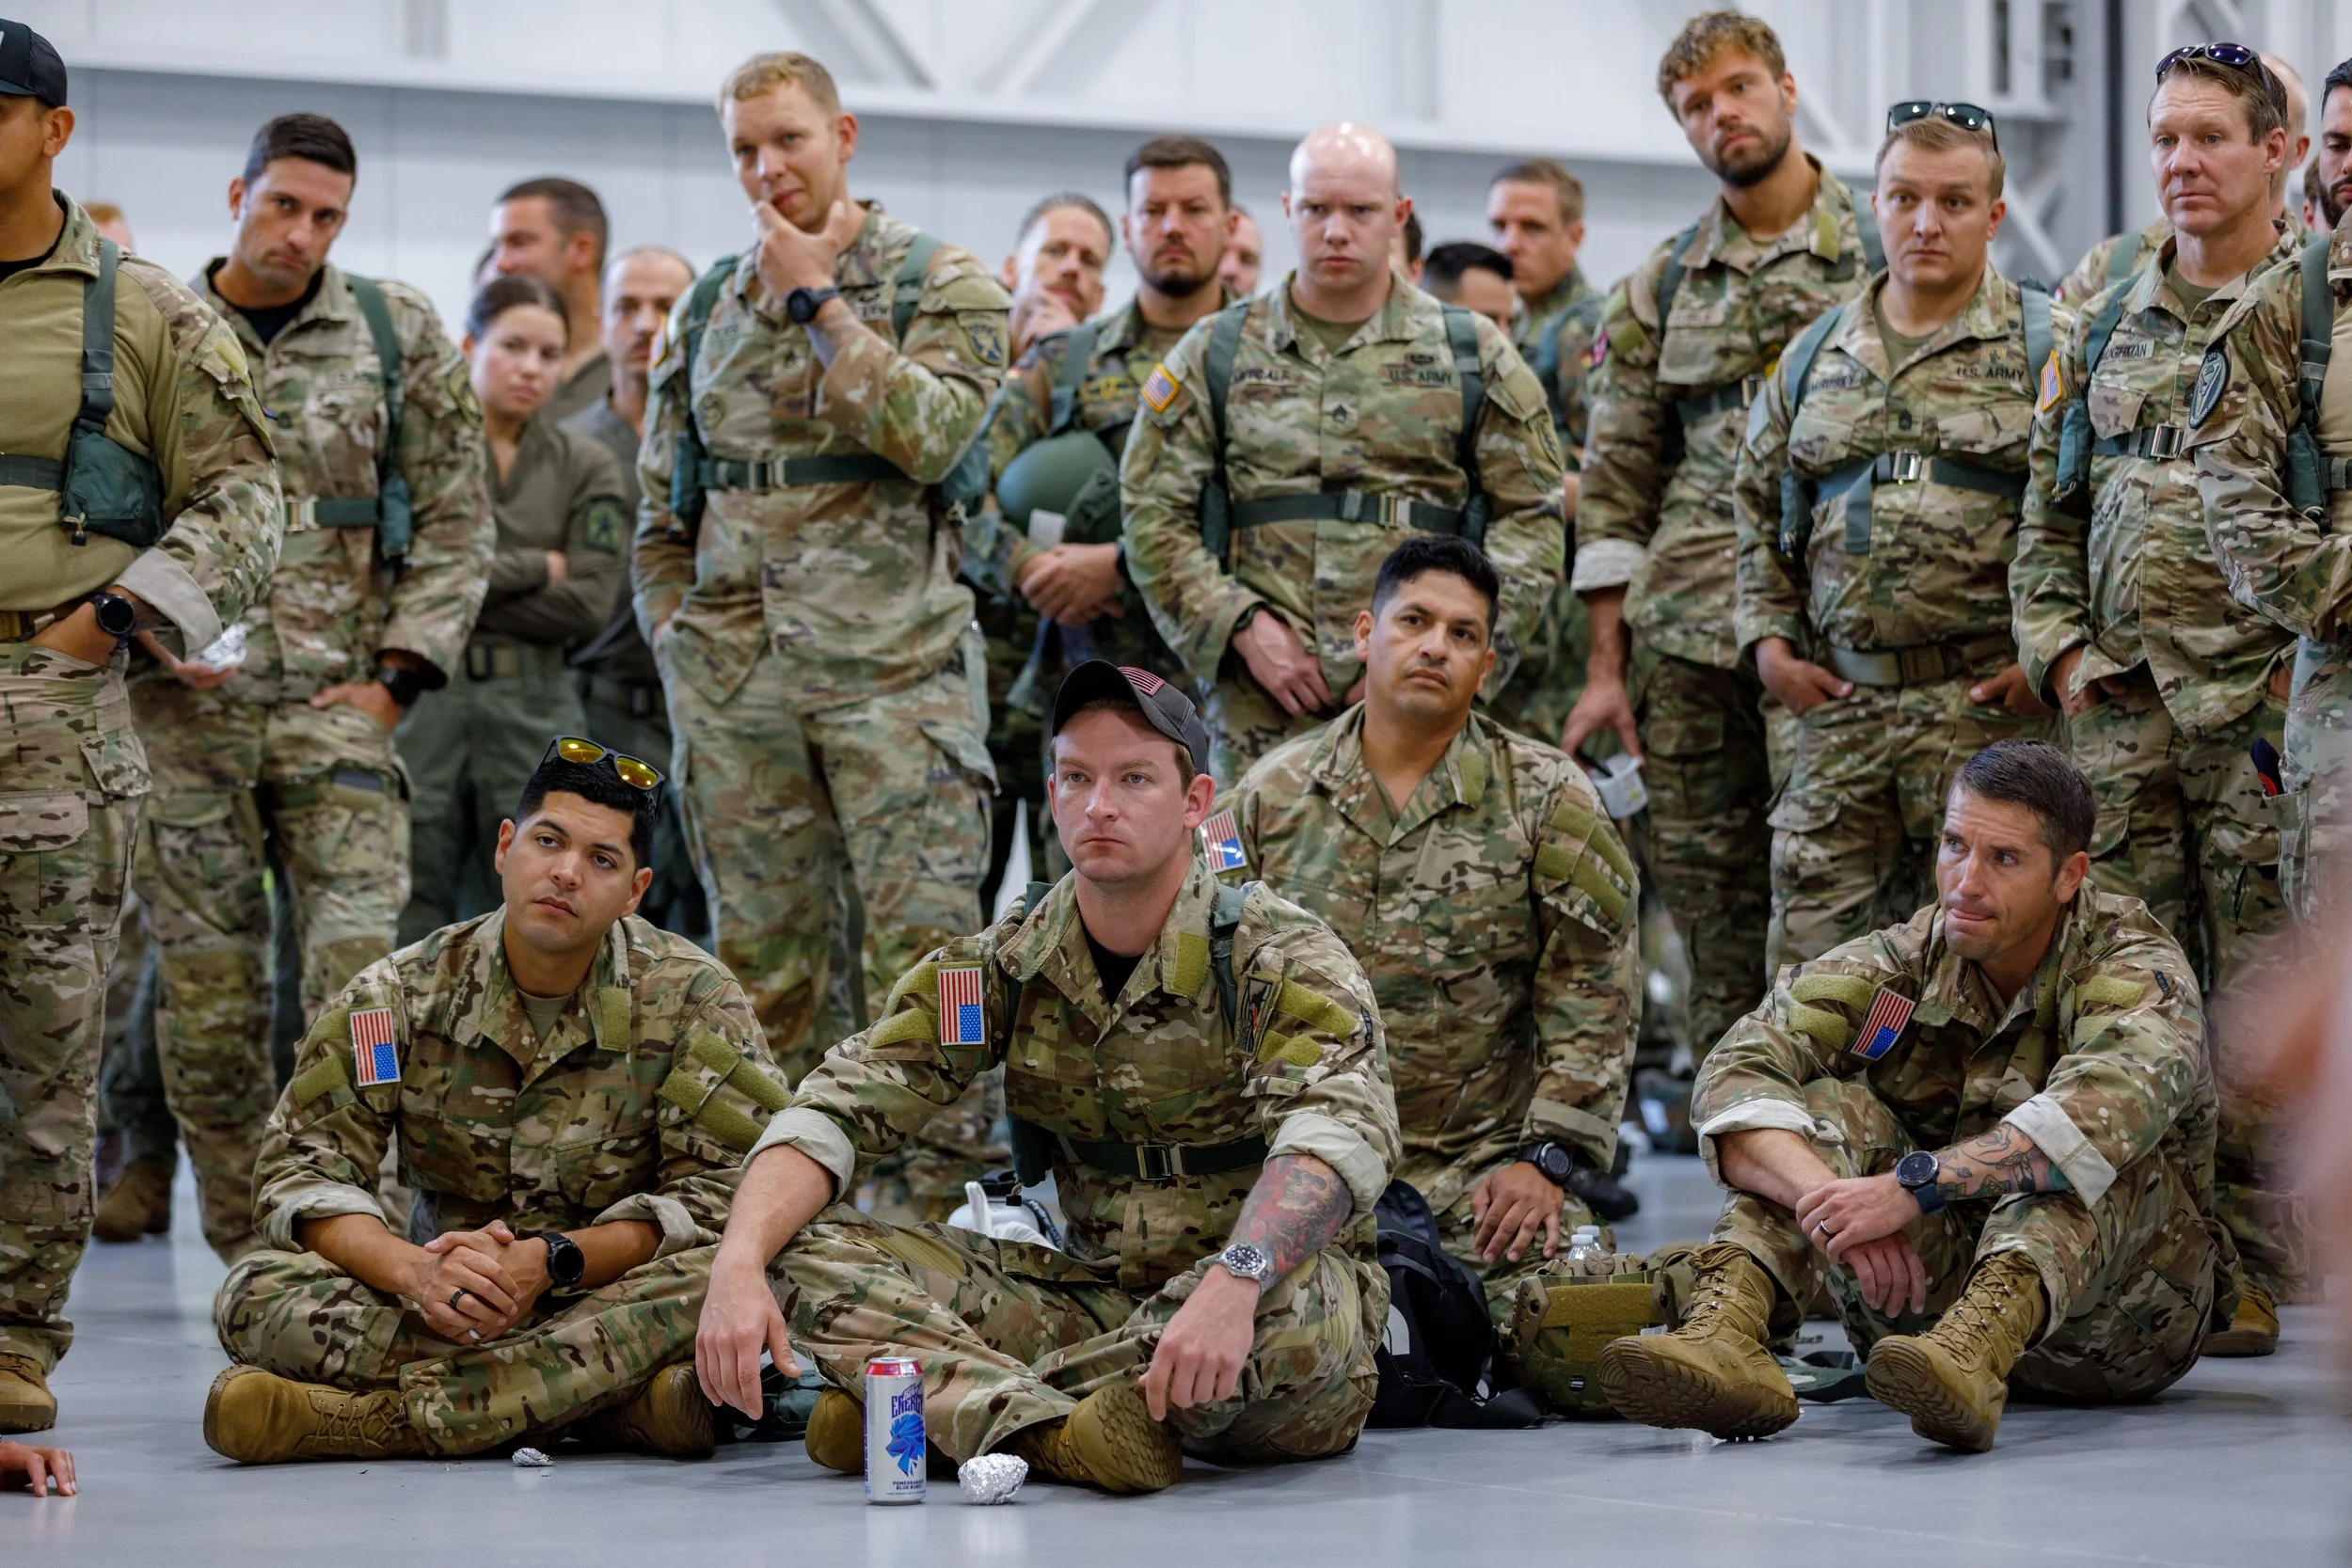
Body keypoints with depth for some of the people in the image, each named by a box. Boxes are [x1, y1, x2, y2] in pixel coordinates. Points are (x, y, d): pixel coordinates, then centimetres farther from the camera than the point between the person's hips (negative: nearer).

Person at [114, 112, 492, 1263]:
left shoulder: (398, 335, 6)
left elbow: (455, 526, 7)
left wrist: (396, 678, -2)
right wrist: (149, 633, -7)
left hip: (338, 707, -1)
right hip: (185, 711, 1)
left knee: (358, 969, -13)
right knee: (207, 989, 3)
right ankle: (245, 1250, 13)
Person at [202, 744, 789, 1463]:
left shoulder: (691, 999, -4)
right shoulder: (400, 995, 0)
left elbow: (722, 1194, -12)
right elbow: (302, 1170, -5)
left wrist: (551, 1261, -26)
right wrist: (412, 1269, -27)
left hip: (609, 1299, -1)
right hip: (443, 1308, 2)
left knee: (716, 1281, -36)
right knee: (256, 1294, -24)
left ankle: (376, 1415, -35)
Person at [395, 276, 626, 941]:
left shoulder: (584, 467, 9)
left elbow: (588, 603, -3)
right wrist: (533, 569, -5)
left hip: (535, 711, 2)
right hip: (422, 699, -2)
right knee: (410, 921, -2)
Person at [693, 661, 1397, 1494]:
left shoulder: (1282, 958, -12)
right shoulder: (1008, 964, 2)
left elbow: (1341, 1131, -32)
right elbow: (835, 1110, -3)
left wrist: (1232, 1285, -50)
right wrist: (737, 1267, -22)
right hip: (1096, 1292, 4)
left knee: (1305, 1310, -41)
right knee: (809, 1252, -12)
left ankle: (940, 1401, -27)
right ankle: (1050, 1431, -35)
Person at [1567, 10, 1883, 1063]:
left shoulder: (1884, 259, 3)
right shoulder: (1660, 290, 12)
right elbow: (1615, 490, 12)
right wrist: (1605, 670, 6)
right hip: (1688, 630, 4)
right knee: (1708, 890, 6)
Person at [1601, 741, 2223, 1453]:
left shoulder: (2136, 969, -14)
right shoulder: (1898, 965, -4)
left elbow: (2109, 1106, -38)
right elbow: (1736, 1077, -20)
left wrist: (1913, 1185, -48)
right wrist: (1825, 1197, -40)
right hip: (1928, 1293, 3)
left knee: (2085, 1145, -30)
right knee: (1829, 1106, -16)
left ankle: (1972, 1346, -56)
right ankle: (1725, 1335, -39)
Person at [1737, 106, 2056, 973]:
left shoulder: (2049, 348, 0)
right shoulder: (1813, 360, 15)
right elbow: (1759, 510, 23)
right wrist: (1769, 640, 10)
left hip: (1989, 701, -4)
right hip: (1841, 707, 4)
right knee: (1811, 956, 4)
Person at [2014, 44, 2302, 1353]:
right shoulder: (2111, 321, 15)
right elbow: (2051, 506, 19)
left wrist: (2307, 654, -12)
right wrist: (2059, 646, 7)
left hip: (2264, 698, -5)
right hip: (2119, 704, 5)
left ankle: (2249, 1269, 2)